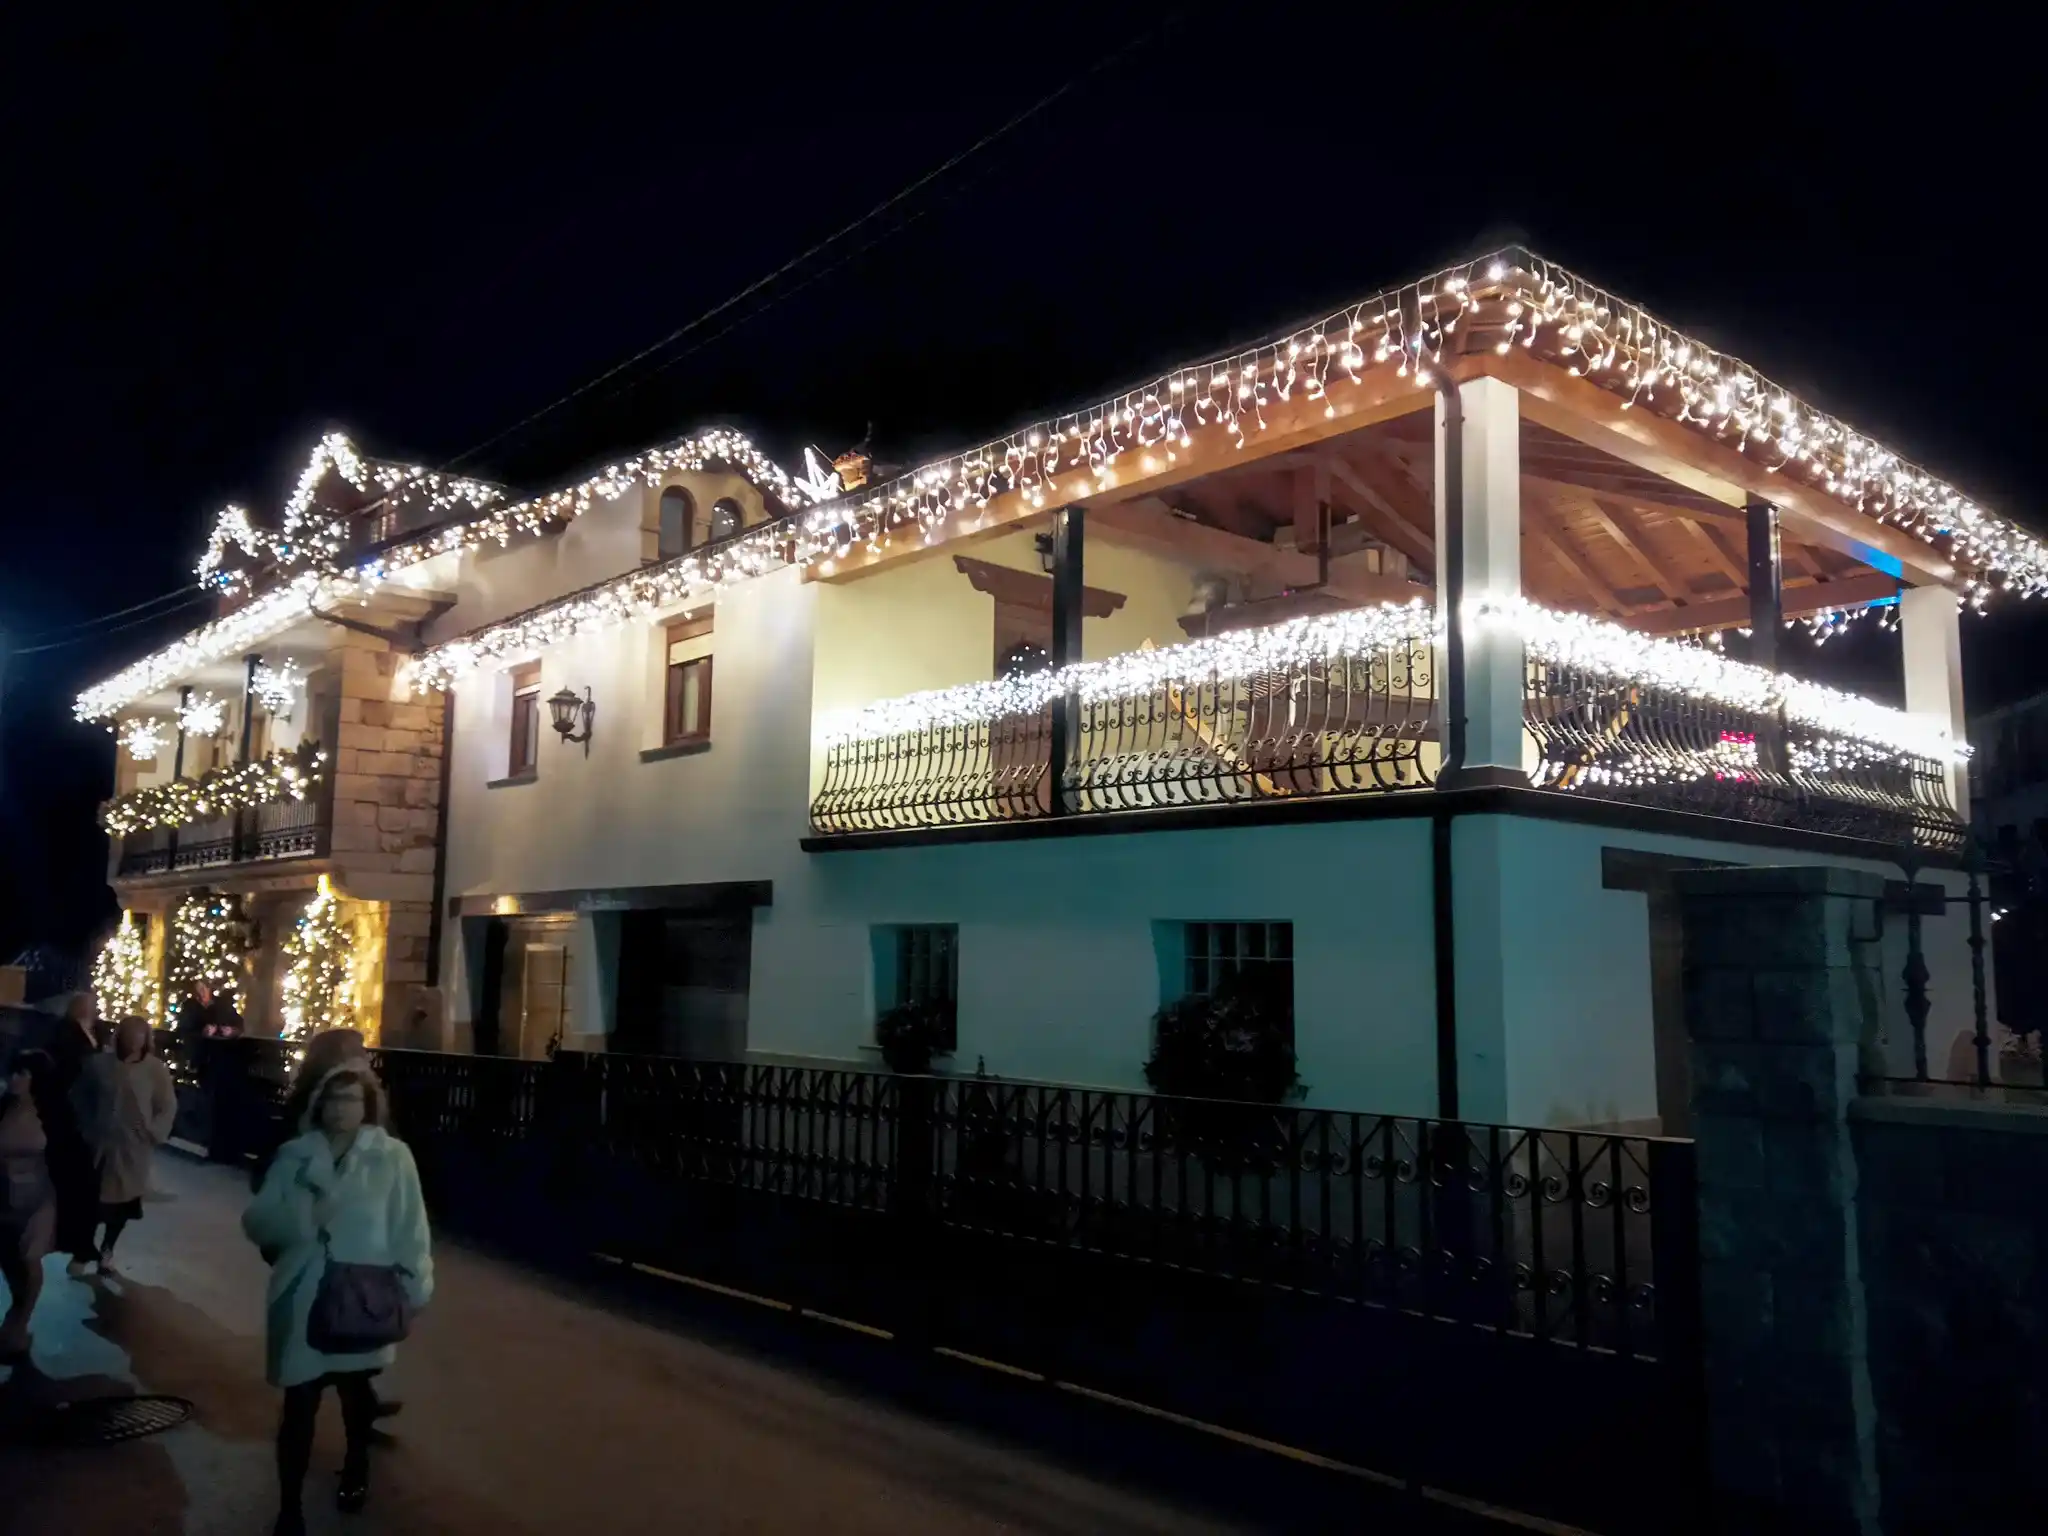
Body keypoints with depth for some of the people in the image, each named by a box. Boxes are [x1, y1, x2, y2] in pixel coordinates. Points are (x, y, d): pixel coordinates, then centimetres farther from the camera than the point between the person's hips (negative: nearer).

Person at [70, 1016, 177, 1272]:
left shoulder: (156, 1069, -6)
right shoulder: (100, 1063, -3)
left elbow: (167, 1107, -2)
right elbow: (80, 1096, 10)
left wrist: (152, 1134, -10)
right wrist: (87, 1126, 4)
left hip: (134, 1148, 0)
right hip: (99, 1143, 1)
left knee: (123, 1201, 7)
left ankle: (106, 1250, 28)